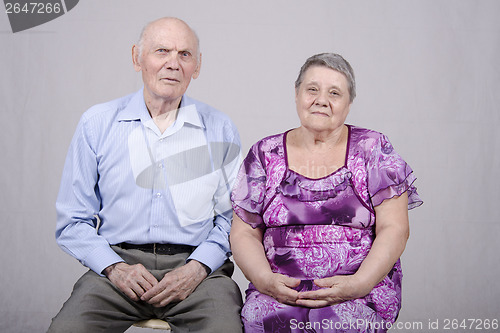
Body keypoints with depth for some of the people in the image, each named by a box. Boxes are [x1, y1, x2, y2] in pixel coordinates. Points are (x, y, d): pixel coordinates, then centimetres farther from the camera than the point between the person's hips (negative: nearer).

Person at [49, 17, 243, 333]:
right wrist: (115, 268, -9)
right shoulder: (97, 123, 6)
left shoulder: (220, 130, 6)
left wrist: (196, 269, -9)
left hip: (195, 264, 0)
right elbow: (74, 222, 7)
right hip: (119, 260, 1)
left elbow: (231, 218, 7)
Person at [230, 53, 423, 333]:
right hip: (280, 290, 1)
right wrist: (265, 279, -12)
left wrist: (359, 283, -15)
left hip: (361, 291, -1)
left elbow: (394, 229, 0)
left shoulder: (373, 149, 6)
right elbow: (244, 232, 8)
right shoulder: (265, 154, 10)